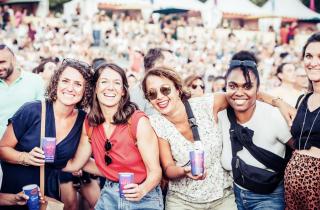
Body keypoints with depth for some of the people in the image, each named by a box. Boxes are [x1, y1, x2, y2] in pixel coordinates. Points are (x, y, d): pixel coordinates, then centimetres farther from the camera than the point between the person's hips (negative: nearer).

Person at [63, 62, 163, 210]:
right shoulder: (89, 123, -3)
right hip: (109, 195, 5)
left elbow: (155, 171, -17)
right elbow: (75, 164, 6)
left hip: (143, 197, -4)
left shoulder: (139, 121, -19)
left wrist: (141, 190, -34)